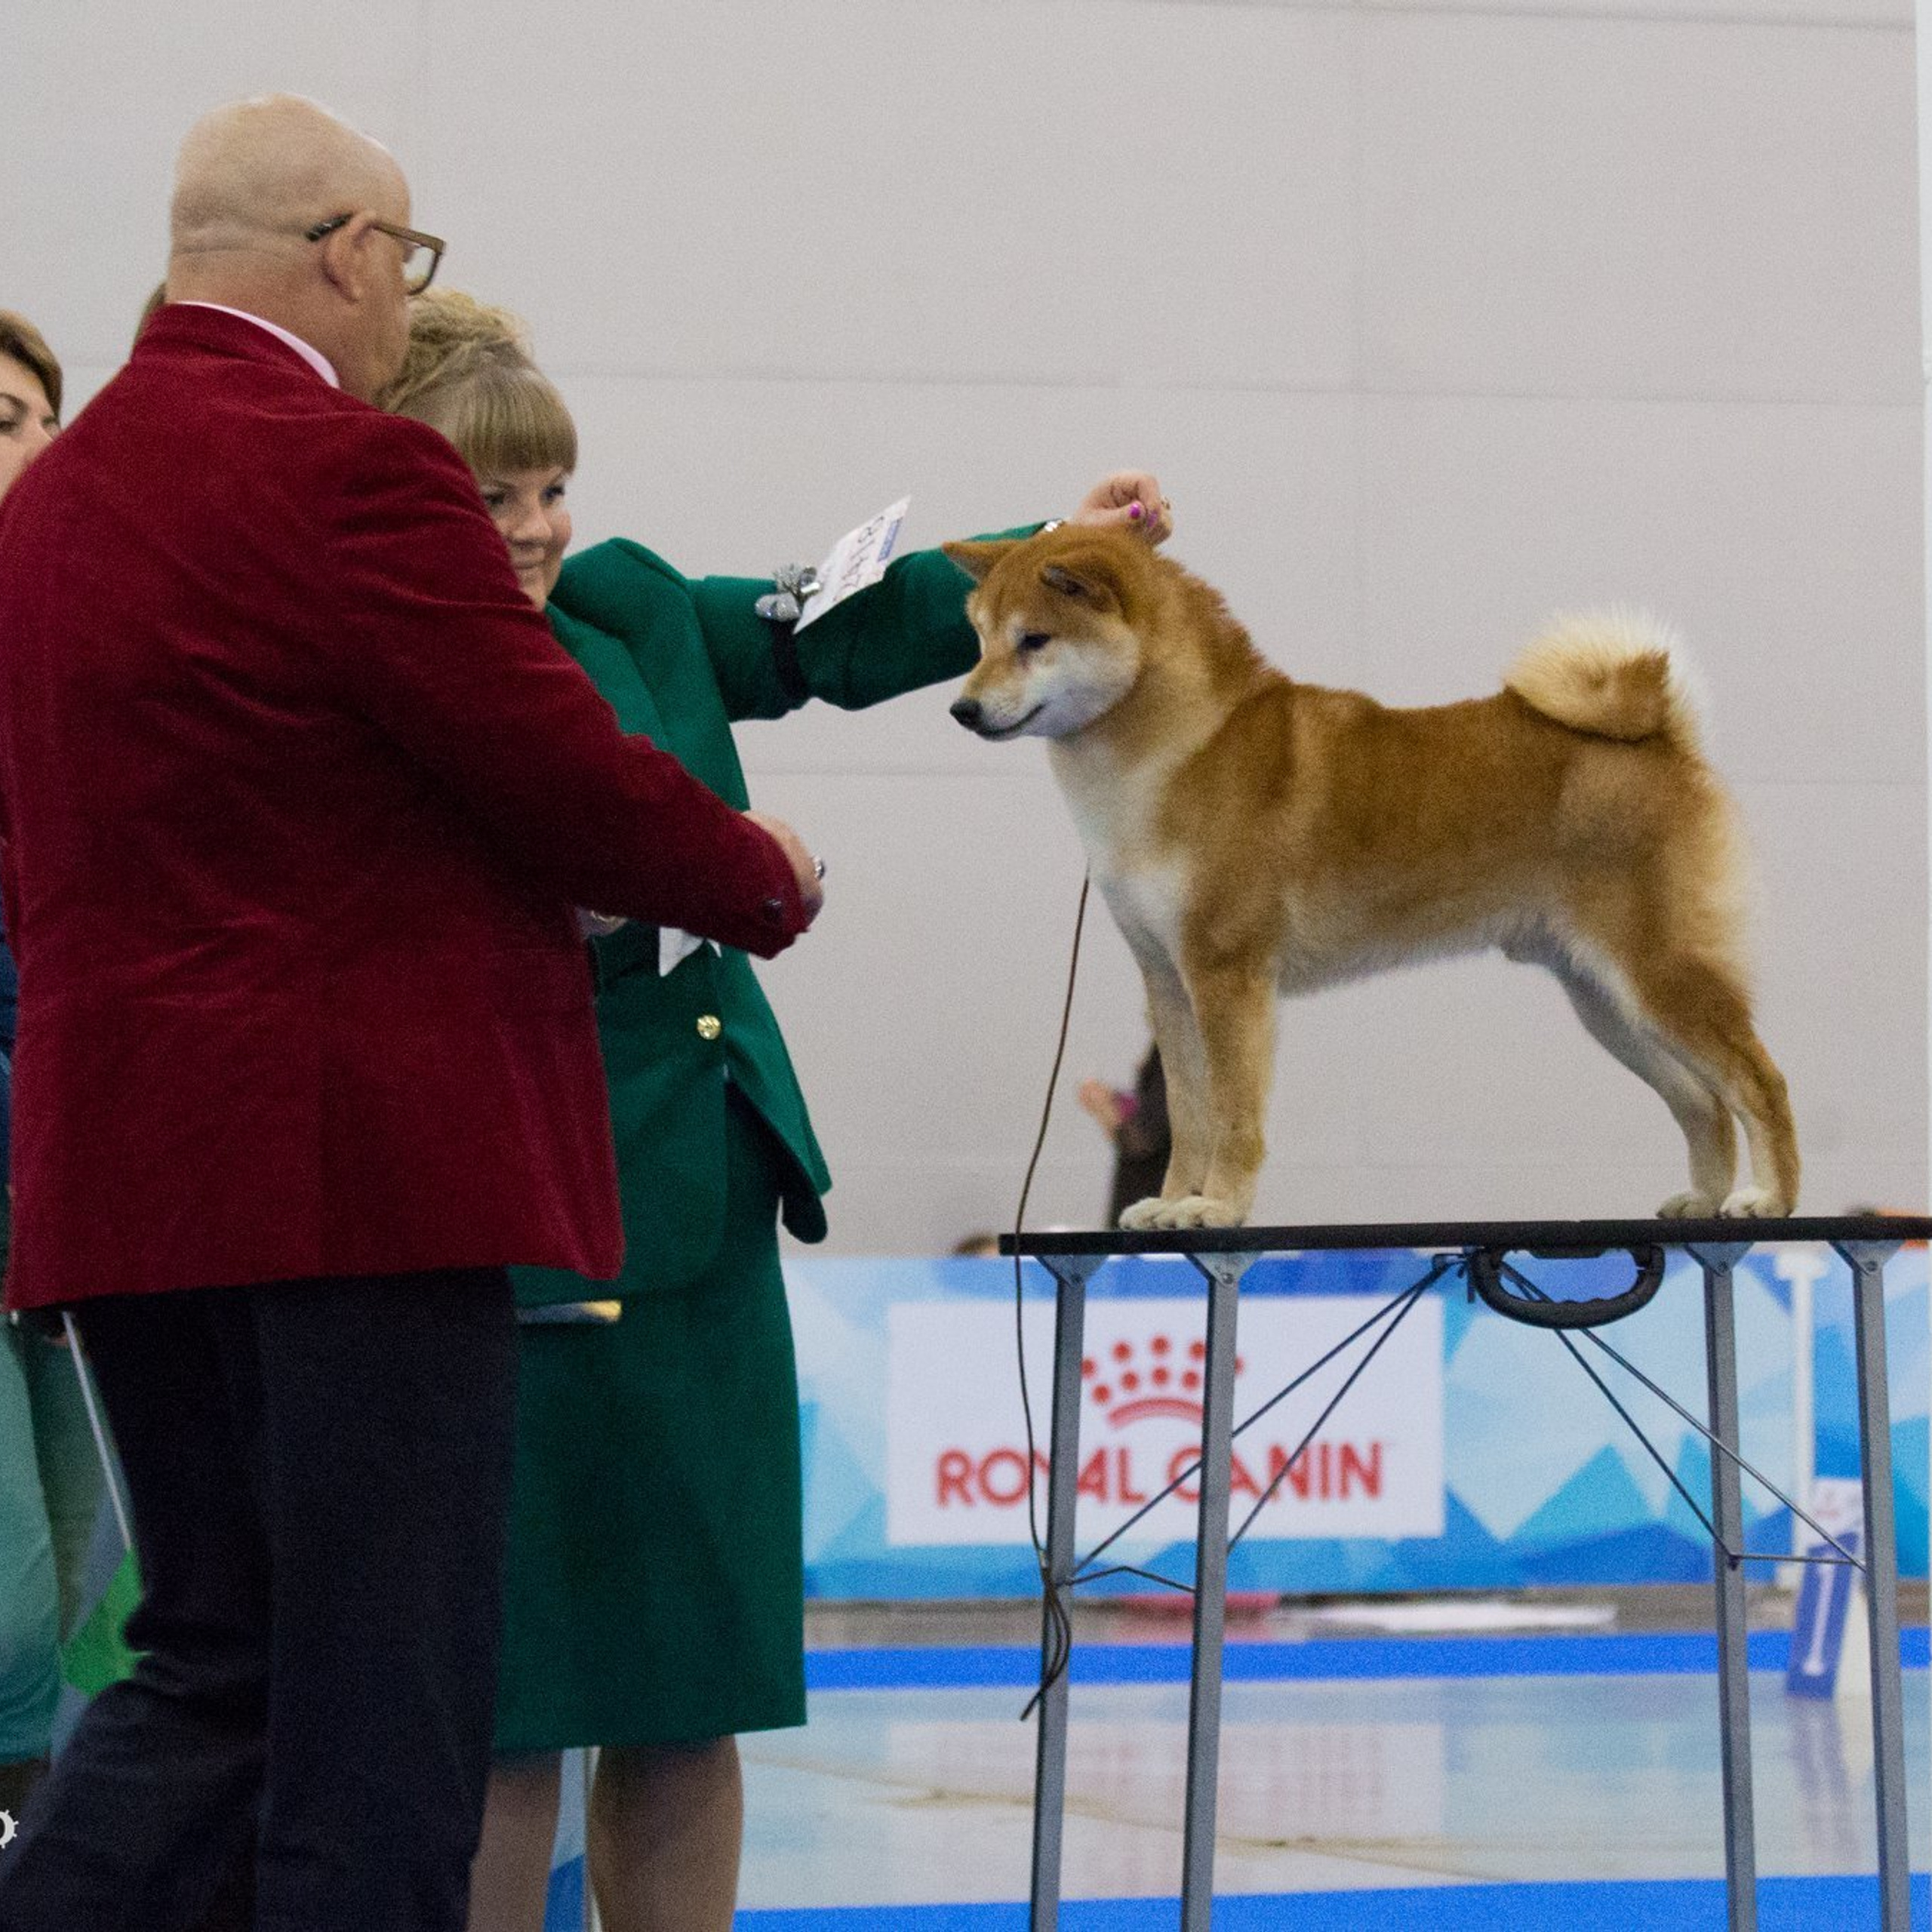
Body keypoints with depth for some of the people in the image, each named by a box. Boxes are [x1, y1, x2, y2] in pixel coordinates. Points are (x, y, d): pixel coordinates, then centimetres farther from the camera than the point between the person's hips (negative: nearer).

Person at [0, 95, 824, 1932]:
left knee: (210, 1664, 15)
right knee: (380, 1710, -1)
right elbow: (571, 776, -11)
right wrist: (763, 877, 6)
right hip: (363, 1161, -8)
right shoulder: (351, 474, -13)